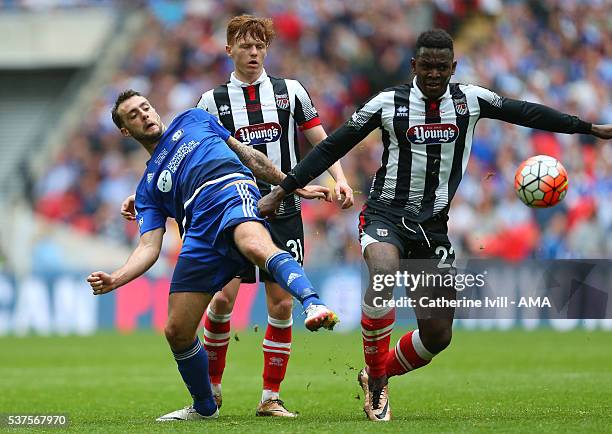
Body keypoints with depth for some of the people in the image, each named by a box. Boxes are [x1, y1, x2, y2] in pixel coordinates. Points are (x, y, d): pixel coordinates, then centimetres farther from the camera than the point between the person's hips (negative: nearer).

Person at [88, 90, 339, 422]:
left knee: (257, 247, -40)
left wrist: (295, 186, 22)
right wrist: (115, 280, -3)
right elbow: (149, 247, 15)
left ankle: (314, 306, -62)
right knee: (177, 331, -1)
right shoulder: (148, 189, 28)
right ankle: (204, 407, 22)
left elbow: (248, 155, 30)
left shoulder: (192, 120, 29)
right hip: (201, 235, 4)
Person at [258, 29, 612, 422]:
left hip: (433, 224, 4)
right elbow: (332, 147, 1)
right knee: (383, 273, -37)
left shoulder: (470, 100, 4)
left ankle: (378, 375, 28)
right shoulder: (389, 104, -3)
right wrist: (283, 191, -1)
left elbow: (526, 113, 12)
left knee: (438, 333, -1)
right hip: (386, 213, -4)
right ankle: (376, 380, -20)